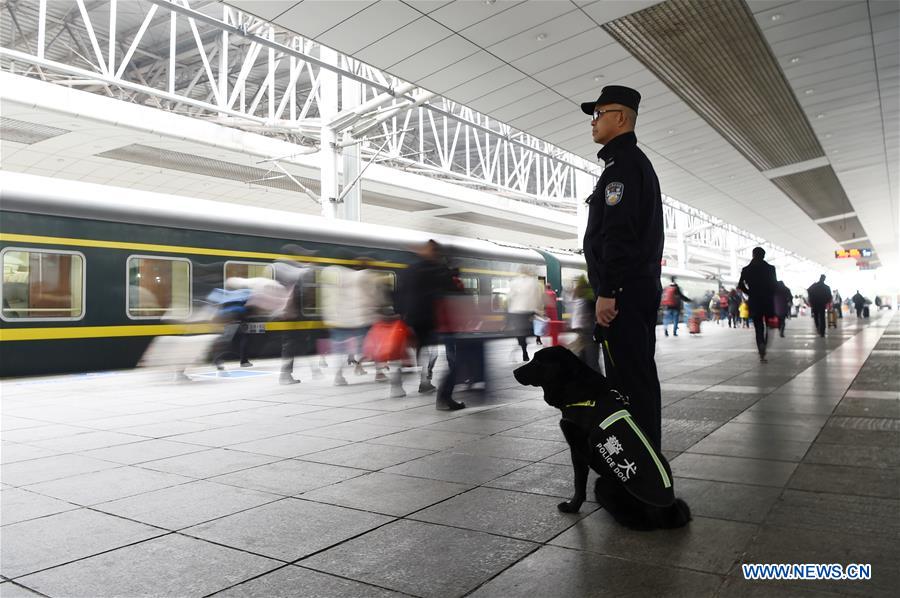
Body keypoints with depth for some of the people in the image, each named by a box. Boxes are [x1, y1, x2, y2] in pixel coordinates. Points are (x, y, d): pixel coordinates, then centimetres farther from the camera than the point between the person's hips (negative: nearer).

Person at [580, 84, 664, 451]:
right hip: (644, 286, 11)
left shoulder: (622, 163, -9)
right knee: (641, 377, 13)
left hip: (623, 291, -11)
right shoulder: (639, 163, 24)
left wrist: (607, 291, -23)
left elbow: (617, 233, -20)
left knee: (629, 381, -8)